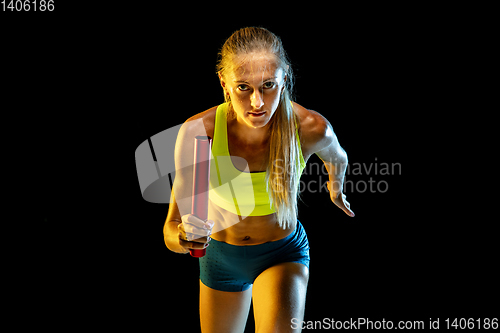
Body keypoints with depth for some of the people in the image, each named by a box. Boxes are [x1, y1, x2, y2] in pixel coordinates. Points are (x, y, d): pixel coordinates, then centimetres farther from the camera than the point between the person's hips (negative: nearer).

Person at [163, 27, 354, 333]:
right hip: (220, 254, 2)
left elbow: (337, 159, 1)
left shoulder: (311, 128, -26)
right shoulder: (197, 132, -29)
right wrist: (182, 237, -49)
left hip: (283, 253, -1)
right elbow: (172, 227, -26)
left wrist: (336, 187, 22)